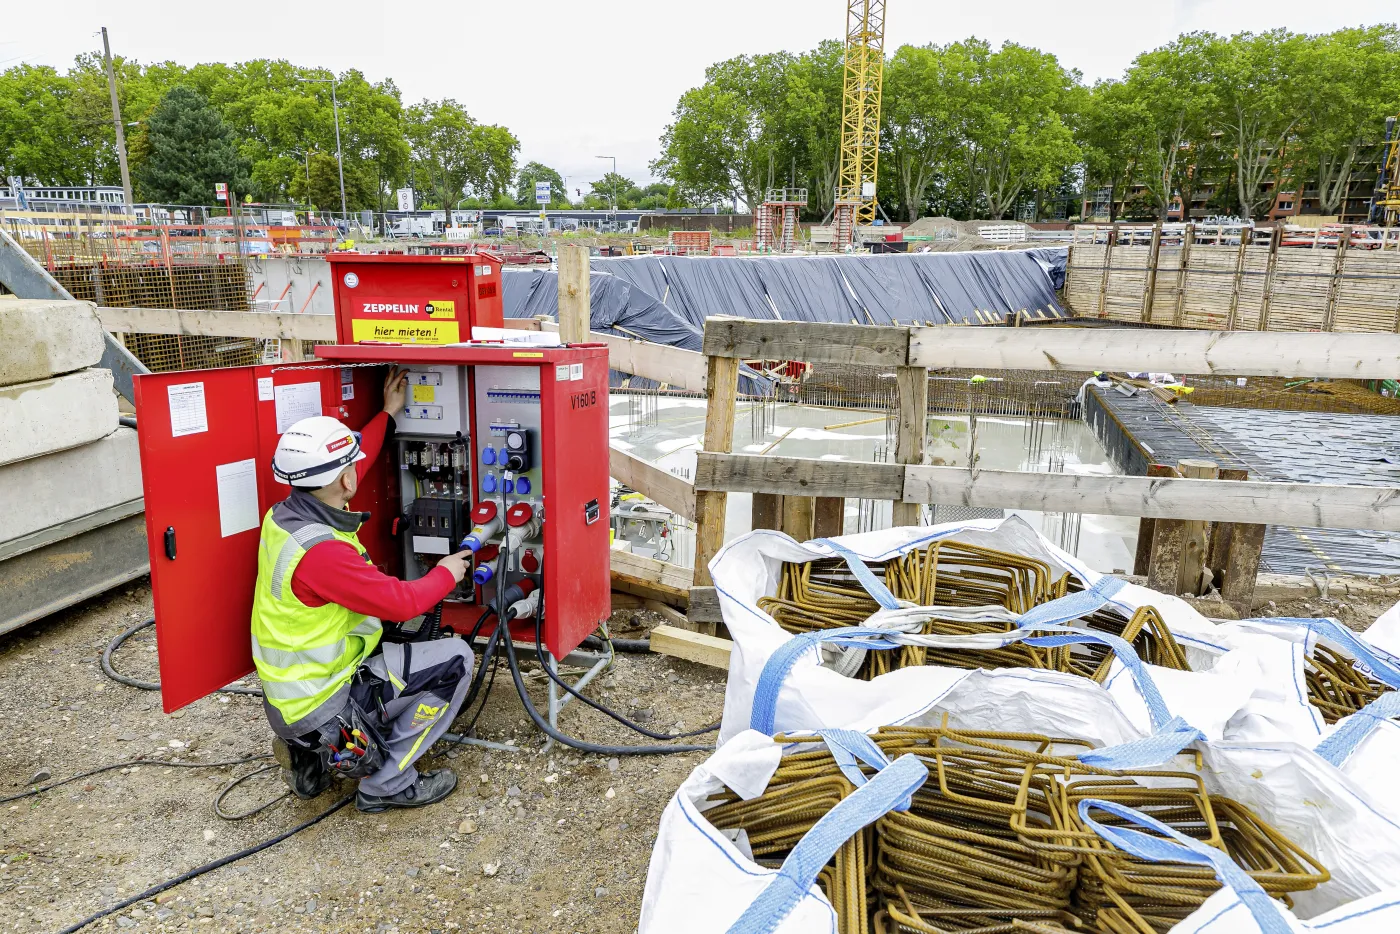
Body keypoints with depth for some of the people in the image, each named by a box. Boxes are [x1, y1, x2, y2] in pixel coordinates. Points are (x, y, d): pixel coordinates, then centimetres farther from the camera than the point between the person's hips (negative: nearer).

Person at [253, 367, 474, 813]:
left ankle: (312, 756, 19)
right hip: (318, 705, -9)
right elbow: (402, 601, -25)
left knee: (408, 646, 28)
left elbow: (340, 470, 13)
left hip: (287, 690, 9)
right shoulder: (321, 551, -31)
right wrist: (447, 573, -5)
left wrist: (388, 412, 19)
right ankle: (387, 784, 2)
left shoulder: (284, 515, -4)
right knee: (454, 660, -8)